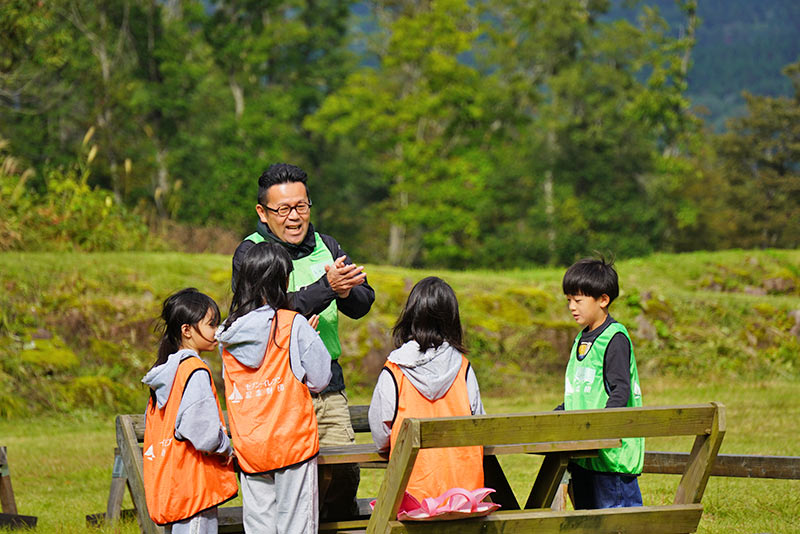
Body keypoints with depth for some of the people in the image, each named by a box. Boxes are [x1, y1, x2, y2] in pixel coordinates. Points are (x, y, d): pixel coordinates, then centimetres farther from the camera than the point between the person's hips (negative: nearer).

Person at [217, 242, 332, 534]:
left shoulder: (226, 333, 4)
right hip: (292, 442, -4)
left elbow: (232, 388, 10)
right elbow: (320, 378, -6)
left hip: (248, 447, 4)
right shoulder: (294, 325, -9)